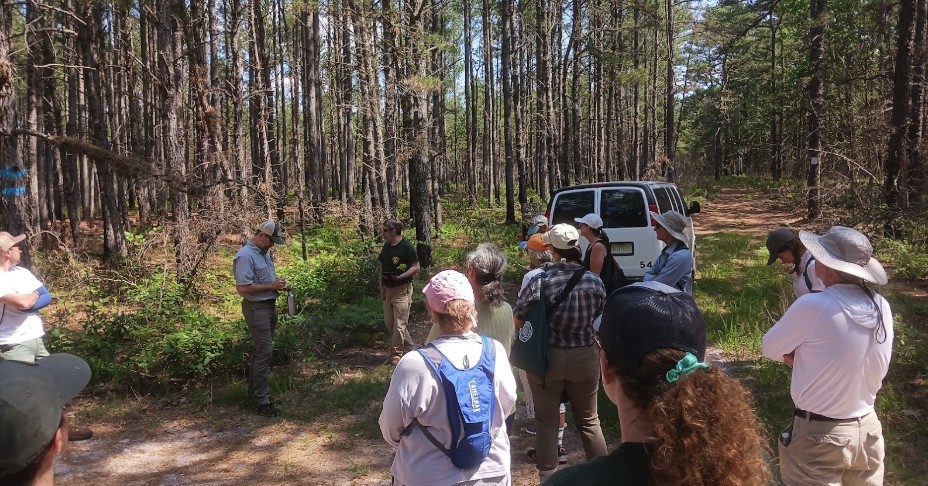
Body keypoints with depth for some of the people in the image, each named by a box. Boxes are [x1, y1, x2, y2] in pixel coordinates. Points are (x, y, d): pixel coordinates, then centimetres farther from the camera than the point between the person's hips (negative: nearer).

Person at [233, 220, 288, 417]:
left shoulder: (264, 253, 10)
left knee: (261, 350, 17)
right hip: (257, 308, -10)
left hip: (269, 305, 10)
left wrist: (277, 282, 3)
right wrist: (271, 286, -22)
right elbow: (242, 288, -25)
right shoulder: (245, 256, -19)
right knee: (264, 352, -9)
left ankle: (255, 390, 30)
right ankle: (262, 400, -3)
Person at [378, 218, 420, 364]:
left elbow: (416, 267, -13)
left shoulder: (406, 247, -13)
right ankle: (411, 348, 24)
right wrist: (382, 287, 8)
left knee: (399, 325, -4)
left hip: (402, 290, -8)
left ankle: (396, 353, 9)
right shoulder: (386, 246, 10)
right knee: (389, 324, 12)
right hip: (388, 290, 8)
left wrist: (400, 277, -25)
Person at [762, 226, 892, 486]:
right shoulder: (882, 308, -5)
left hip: (820, 436, -6)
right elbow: (844, 358, 7)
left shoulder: (813, 306, -23)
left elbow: (770, 348, -8)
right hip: (868, 429, 6)